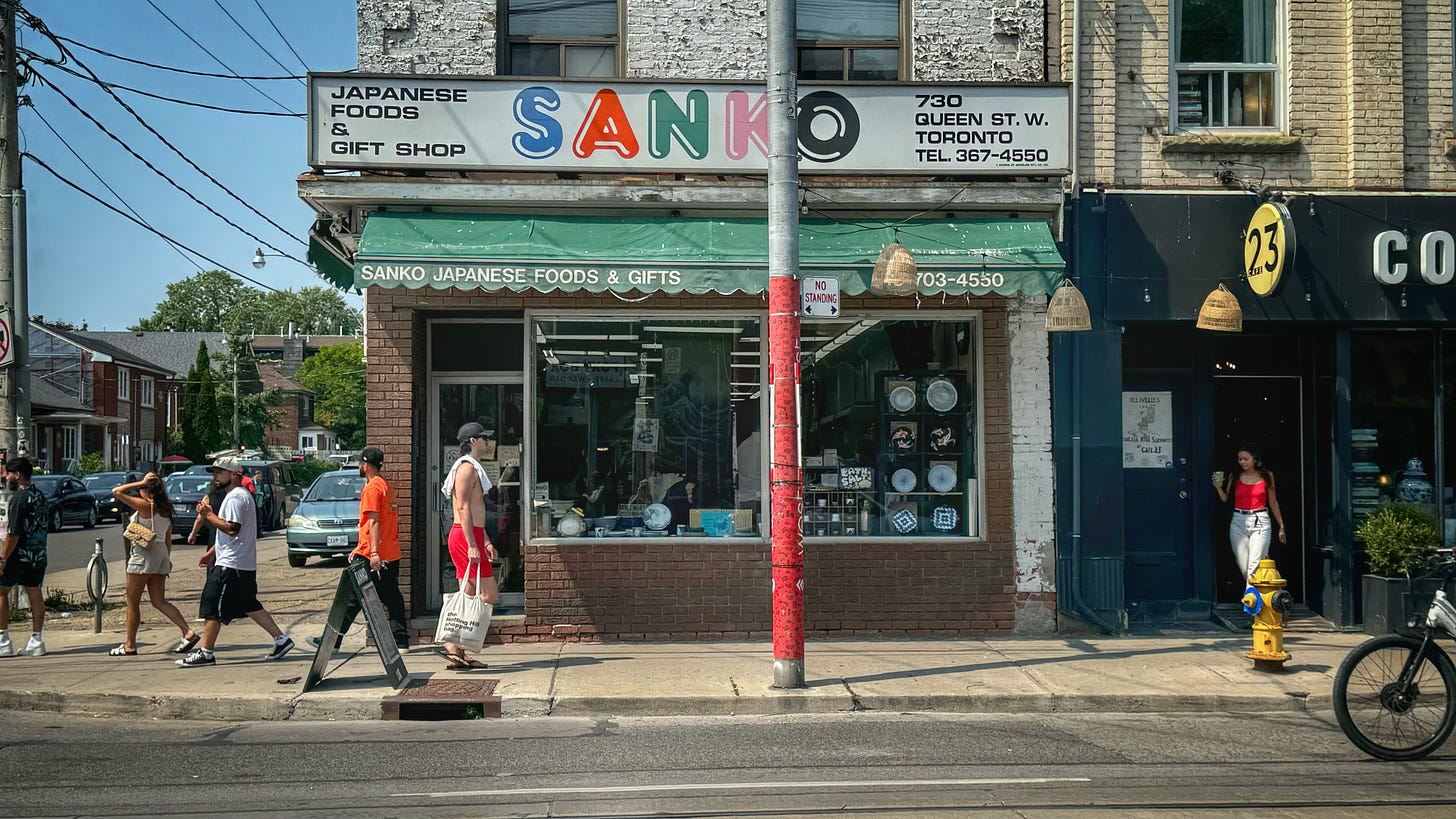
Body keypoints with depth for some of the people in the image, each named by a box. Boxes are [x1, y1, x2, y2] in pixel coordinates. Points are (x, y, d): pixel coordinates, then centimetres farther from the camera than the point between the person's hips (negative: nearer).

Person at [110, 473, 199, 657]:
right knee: (160, 602, 8)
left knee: (132, 603, 4)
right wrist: (167, 559, 23)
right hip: (161, 555, 8)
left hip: (143, 555, -7)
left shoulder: (144, 505, -13)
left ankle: (129, 646, 9)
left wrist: (141, 483, -8)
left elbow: (116, 492, -11)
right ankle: (188, 633, -6)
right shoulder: (165, 509, 10)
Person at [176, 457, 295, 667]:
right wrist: (211, 552, 22)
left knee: (212, 606, -5)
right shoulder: (236, 495, 20)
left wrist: (209, 515, -16)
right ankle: (281, 639, 14)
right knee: (249, 606, 13)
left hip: (231, 565, -11)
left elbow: (232, 529, -24)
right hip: (244, 564, 11)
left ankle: (205, 653, -1)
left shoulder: (236, 497, -14)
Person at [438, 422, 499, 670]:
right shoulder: (467, 468, -10)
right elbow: (463, 509, -18)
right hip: (465, 537, -10)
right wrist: (472, 545, -23)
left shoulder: (472, 468, 23)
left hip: (470, 537, 10)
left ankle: (457, 652, 9)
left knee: (470, 597, 9)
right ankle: (454, 645, -10)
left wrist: (486, 542, 25)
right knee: (489, 595, -9)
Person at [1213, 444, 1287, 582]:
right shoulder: (1234, 476, 8)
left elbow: (1273, 502, 14)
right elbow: (1225, 499, 7)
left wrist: (1281, 525, 16)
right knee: (1243, 566, -1)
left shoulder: (1266, 476, 6)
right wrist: (1218, 487, -11)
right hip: (1238, 522, 2)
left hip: (1260, 521, -2)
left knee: (1254, 565, -13)